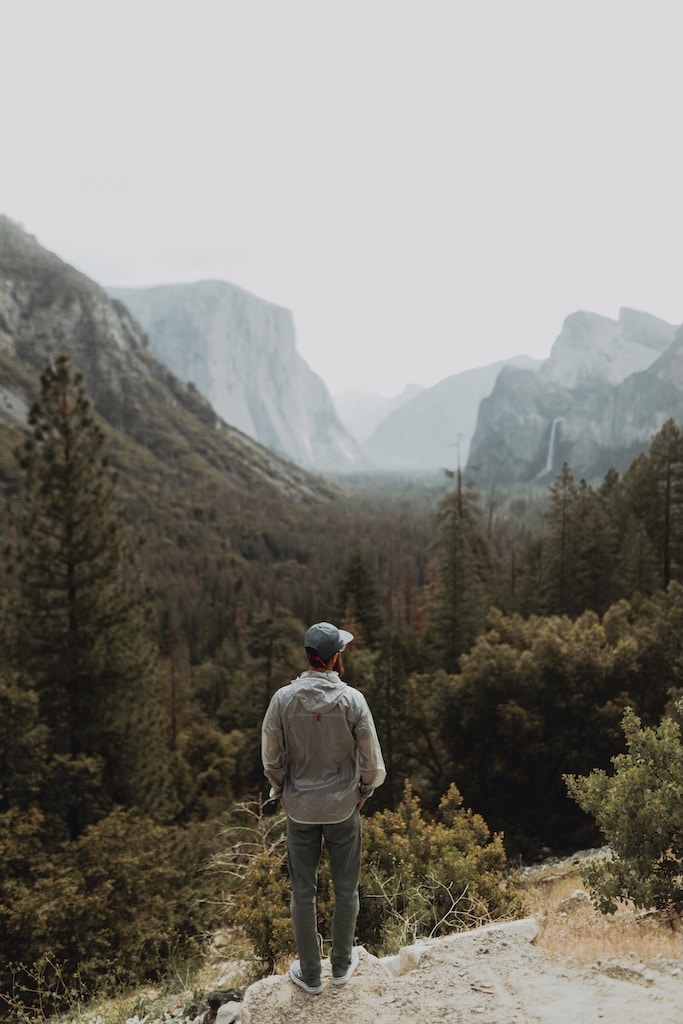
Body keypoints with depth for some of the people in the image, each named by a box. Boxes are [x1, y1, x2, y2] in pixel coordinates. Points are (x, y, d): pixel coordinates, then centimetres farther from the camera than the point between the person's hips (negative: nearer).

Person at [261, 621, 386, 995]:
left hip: (300, 809, 1)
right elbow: (372, 760, -11)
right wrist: (364, 791, 7)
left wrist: (282, 793, 11)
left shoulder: (283, 698, -13)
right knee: (346, 889, 18)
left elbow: (271, 758, -6)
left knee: (303, 892, 14)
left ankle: (310, 974, 28)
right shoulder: (352, 700, -16)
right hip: (343, 809, -1)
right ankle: (342, 964, 34)